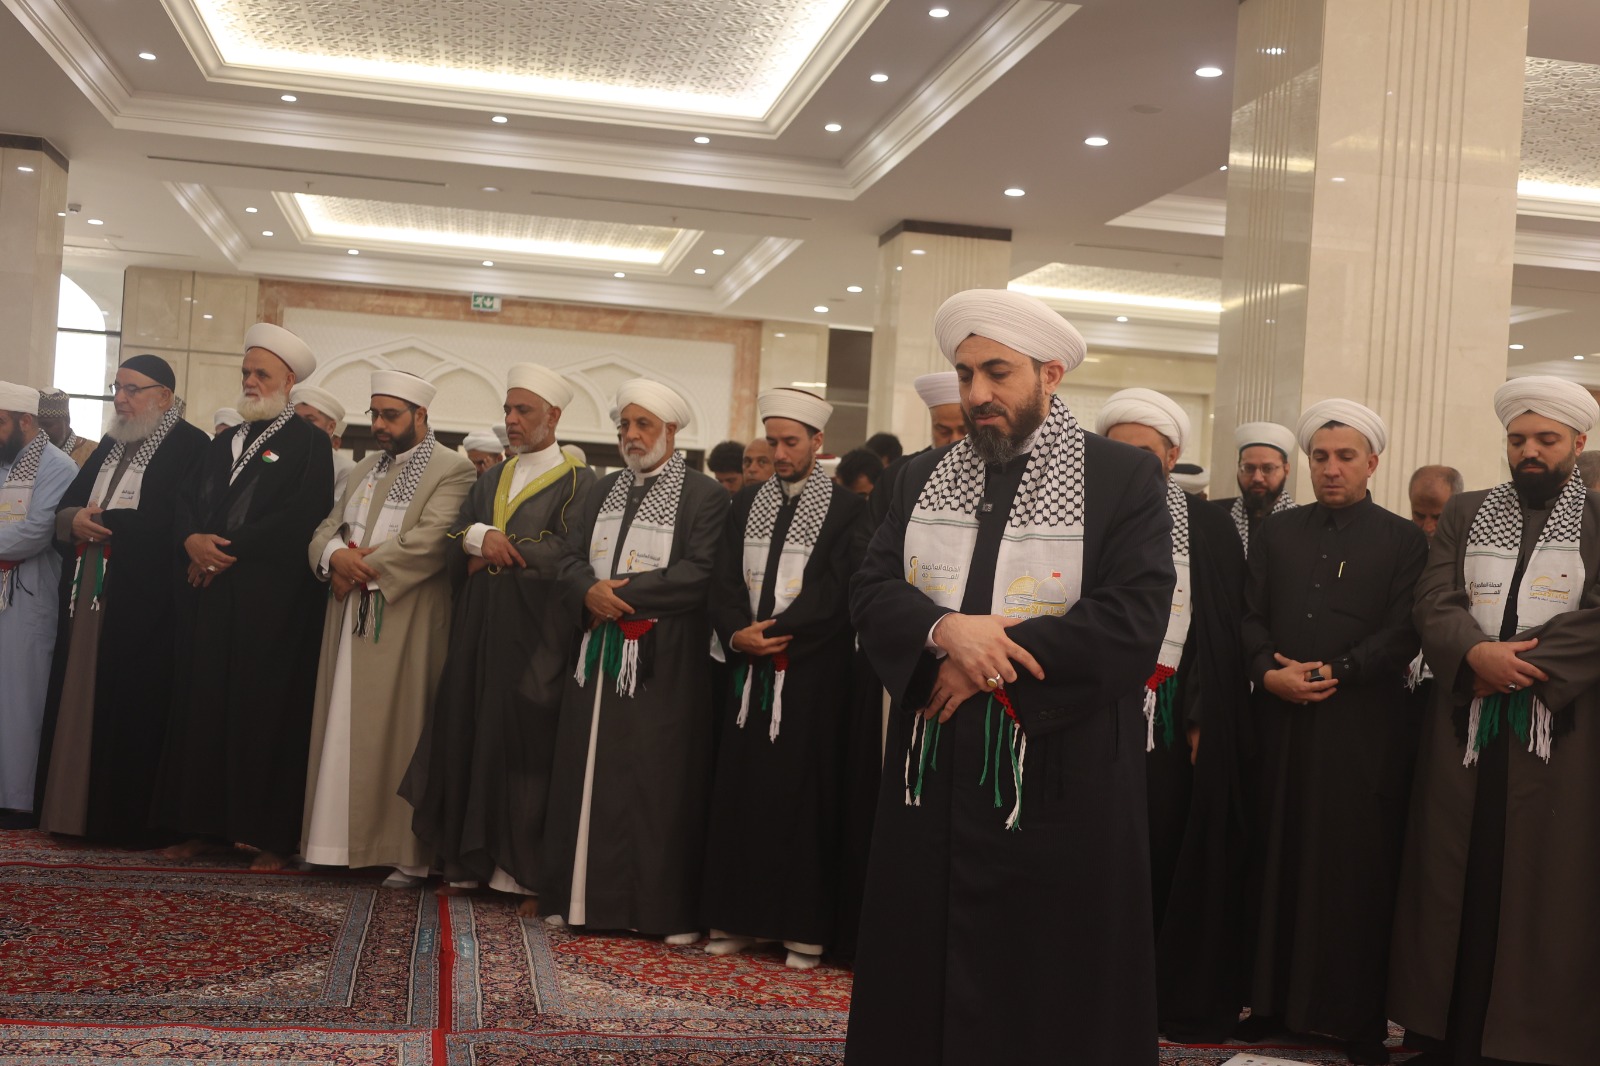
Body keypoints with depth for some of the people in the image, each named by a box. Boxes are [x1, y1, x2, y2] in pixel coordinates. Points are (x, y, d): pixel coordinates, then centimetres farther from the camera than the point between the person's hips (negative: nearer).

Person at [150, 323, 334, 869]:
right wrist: (193, 540, -10)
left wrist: (228, 550, -13)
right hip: (210, 595, 6)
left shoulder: (309, 442, -1)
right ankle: (208, 823, 13)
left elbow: (302, 516, -14)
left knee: (266, 711, -4)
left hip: (272, 599, -6)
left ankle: (272, 835, 2)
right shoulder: (222, 444, 20)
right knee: (204, 704, 5)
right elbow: (187, 502, 13)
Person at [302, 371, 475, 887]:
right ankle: (341, 839, 14)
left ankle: (408, 853, 4)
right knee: (345, 729, 7)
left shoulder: (453, 471, -5)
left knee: (399, 732, -4)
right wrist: (336, 556, -10)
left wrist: (363, 567, -12)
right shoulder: (365, 470, 19)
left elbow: (429, 541, -18)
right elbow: (326, 529, 13)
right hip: (350, 620, 7)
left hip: (406, 626, -7)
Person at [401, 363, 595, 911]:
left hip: (535, 633, -6)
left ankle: (526, 870, 3)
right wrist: (481, 536, -12)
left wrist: (492, 549, -7)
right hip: (479, 625, 6)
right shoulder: (492, 479, 19)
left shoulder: (577, 481, -1)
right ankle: (469, 862, 12)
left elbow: (566, 552, -13)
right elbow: (453, 537, 10)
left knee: (524, 746, -4)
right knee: (468, 736, 4)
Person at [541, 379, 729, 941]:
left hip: (664, 662, -5)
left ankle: (668, 909, 3)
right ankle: (589, 895, 15)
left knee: (661, 782, -4)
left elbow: (698, 575, -14)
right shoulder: (605, 490, 17)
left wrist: (621, 590, -15)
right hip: (601, 656, 6)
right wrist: (591, 591, -10)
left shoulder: (704, 495, -3)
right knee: (591, 776, 6)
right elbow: (573, 558, 12)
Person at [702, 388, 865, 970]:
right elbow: (724, 584, 7)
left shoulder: (847, 509, -5)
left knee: (804, 797, 0)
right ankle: (737, 920, 15)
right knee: (739, 793, 6)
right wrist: (737, 634, -10)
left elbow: (837, 597, -12)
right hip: (748, 671, 5)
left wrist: (771, 632, -15)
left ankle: (804, 929, 9)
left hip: (813, 677, -4)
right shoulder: (746, 504, 12)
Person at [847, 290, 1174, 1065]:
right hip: (933, 775, 4)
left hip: (1060, 782, -4)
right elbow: (871, 591, 3)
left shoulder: (1127, 479, -3)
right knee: (919, 976, 9)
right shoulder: (925, 477, 11)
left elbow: (1132, 622, -14)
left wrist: (989, 662, -15)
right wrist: (944, 631, -18)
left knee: (1047, 986, 4)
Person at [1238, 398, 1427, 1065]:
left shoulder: (1403, 540, 4)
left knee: (1359, 870, 1)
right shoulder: (1275, 533, 13)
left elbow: (1403, 634, -5)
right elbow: (1250, 617, 7)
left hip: (1364, 728, -3)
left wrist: (1331, 672, -14)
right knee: (1279, 861, 5)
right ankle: (1276, 999, 15)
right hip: (1282, 722, 3)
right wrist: (1270, 671, -10)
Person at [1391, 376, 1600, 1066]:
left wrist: (1516, 661, -15)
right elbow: (1434, 601, 1)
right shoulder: (1464, 514, 13)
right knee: (1454, 885, 4)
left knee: (1543, 893, 0)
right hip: (1466, 727, 2)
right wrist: (1477, 654, -17)